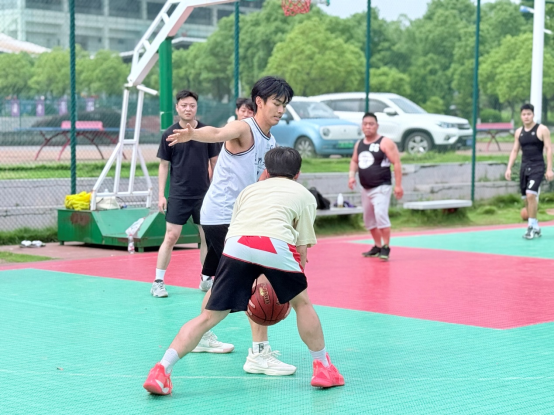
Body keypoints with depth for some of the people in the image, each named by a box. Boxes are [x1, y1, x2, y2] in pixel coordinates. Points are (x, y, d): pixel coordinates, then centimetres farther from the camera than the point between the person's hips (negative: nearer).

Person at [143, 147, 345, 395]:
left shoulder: (250, 189, 37)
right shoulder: (304, 194, 29)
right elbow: (302, 247, 20)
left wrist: (254, 280, 49)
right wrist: (292, 281, 33)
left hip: (235, 244, 2)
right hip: (276, 244, -2)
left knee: (209, 316, 9)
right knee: (301, 302, 23)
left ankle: (161, 370, 0)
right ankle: (324, 369, 31)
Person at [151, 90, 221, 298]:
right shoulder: (169, 134, -2)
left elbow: (214, 162, 7)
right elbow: (164, 165, 3)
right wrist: (161, 195, -2)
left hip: (204, 194, 2)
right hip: (178, 195, -2)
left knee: (207, 237, 7)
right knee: (171, 237, -6)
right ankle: (158, 282, 0)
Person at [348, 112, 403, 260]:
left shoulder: (385, 143, -10)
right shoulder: (359, 144, 9)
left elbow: (396, 163, -12)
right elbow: (354, 161, 23)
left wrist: (398, 185, -16)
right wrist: (352, 174, 3)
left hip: (381, 188, -7)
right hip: (365, 188, 7)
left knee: (380, 215, -21)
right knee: (369, 220, 13)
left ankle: (386, 247, -12)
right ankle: (377, 247, 27)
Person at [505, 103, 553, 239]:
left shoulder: (542, 130, -5)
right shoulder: (519, 132, 11)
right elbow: (514, 150, 15)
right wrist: (509, 168, 6)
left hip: (537, 167, -6)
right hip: (524, 167, 6)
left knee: (531, 195, -20)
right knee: (526, 198, 7)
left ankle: (531, 227, -13)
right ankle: (536, 228, 19)